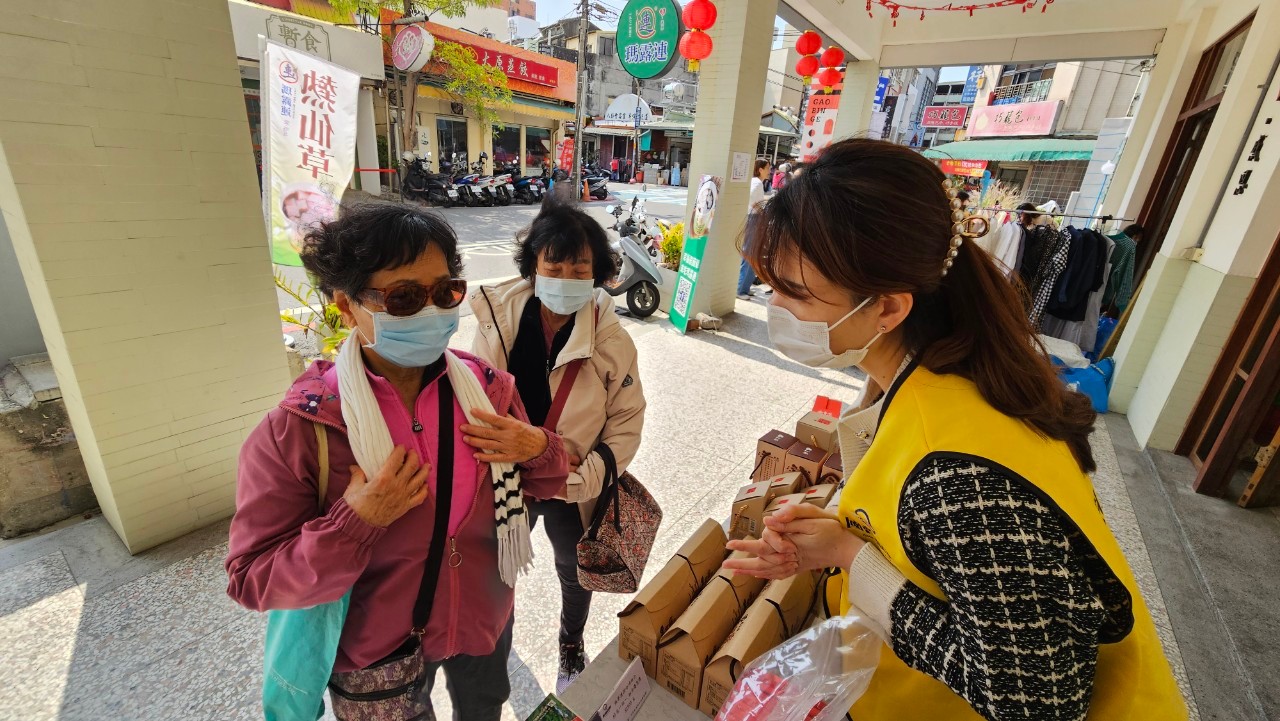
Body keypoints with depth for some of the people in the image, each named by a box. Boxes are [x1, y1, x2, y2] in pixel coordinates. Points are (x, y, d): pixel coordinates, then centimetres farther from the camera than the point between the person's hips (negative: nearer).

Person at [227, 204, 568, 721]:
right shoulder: (295, 431, -24)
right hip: (374, 654, -2)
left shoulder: (487, 387, -15)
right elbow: (252, 581, -17)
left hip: (486, 621, 3)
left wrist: (540, 450, -24)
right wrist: (354, 523, -33)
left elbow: (541, 485, -2)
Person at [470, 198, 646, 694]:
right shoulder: (497, 320, -17)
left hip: (574, 491, 0)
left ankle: (571, 646, 60)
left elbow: (626, 425, -13)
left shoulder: (613, 342, -19)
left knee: (575, 574, 26)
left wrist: (580, 480, -22)